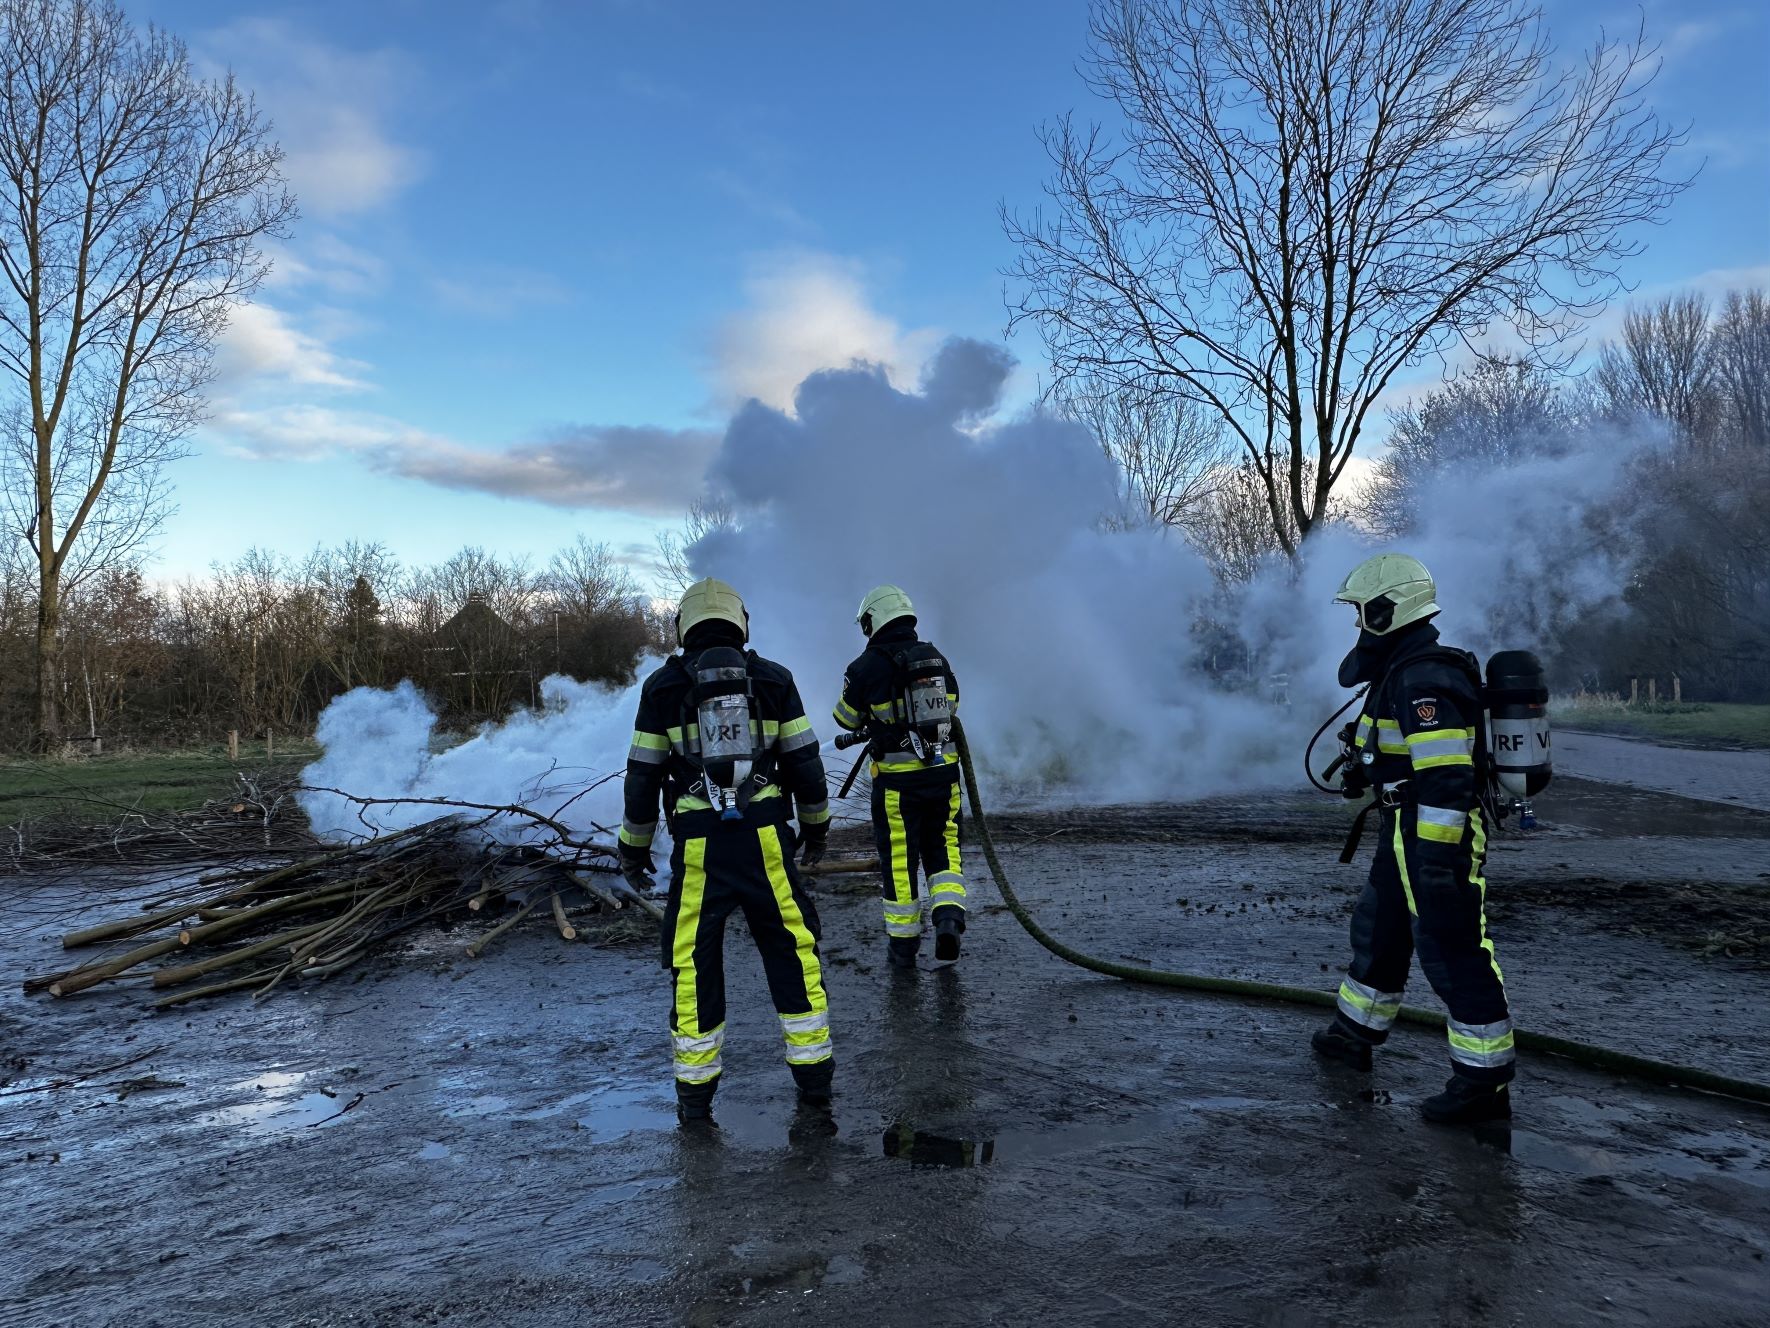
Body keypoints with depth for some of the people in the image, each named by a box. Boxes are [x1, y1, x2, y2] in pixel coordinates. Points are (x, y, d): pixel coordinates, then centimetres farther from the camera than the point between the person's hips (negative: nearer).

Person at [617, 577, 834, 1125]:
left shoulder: (662, 686, 3)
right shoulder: (773, 680, 4)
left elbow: (643, 775, 4)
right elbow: (804, 762, 5)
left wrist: (633, 847, 15)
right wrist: (816, 825, 20)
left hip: (698, 843, 0)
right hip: (765, 837, 1)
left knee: (694, 962, 10)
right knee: (792, 948, 13)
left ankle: (695, 1092, 17)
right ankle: (814, 1074, 19)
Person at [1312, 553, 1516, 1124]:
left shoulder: (1424, 680, -22)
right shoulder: (1405, 670, 13)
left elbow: (1448, 777, -27)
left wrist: (1438, 854, -28)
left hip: (1436, 835, -11)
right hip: (1410, 832, 11)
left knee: (1453, 952, -3)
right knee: (1378, 932, 21)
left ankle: (1485, 1082, 7)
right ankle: (1354, 1034, 37)